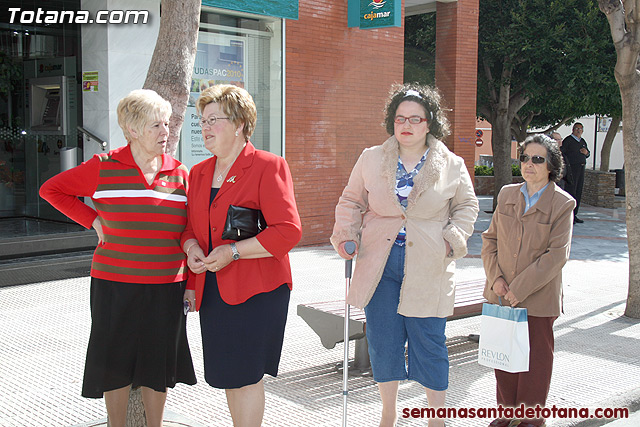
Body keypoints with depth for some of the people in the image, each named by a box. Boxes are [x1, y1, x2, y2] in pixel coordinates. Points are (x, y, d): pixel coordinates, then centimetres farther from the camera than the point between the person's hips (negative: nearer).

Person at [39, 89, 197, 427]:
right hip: (114, 285, -2)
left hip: (166, 287, 2)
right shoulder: (103, 168, -3)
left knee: (157, 367, 12)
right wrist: (93, 220, -2)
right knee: (116, 365, 9)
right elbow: (51, 189, 9)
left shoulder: (180, 173, 4)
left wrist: (192, 283, 5)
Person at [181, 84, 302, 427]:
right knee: (227, 377, 14)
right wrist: (191, 246, -3)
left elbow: (288, 231, -15)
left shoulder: (268, 167, -8)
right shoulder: (198, 173, 13)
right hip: (212, 291, 7)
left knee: (244, 375, -3)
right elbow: (189, 227, 21)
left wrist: (233, 251, -20)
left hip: (256, 290, -7)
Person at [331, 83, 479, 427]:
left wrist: (454, 238, -2)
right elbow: (352, 201, 13)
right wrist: (347, 235, -2)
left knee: (430, 344, 3)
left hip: (428, 269, -2)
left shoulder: (452, 166, 1)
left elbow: (466, 205, 13)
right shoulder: (371, 159, 4)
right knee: (383, 341, 10)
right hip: (379, 264, 2)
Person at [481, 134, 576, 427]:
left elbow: (557, 255, -13)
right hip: (501, 295, 4)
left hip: (538, 299, -4)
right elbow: (490, 239, 8)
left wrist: (519, 289, -17)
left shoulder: (562, 204, -8)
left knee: (536, 359, 8)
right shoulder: (506, 195, 6)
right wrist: (495, 279, -7)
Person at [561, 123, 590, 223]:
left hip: (581, 168, 8)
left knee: (578, 192, 8)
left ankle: (574, 214, 15)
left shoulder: (583, 141, 20)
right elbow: (561, 153, -10)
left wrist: (586, 153, 6)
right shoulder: (568, 140, -3)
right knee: (570, 191, -10)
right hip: (572, 168, -8)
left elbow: (588, 154, 30)